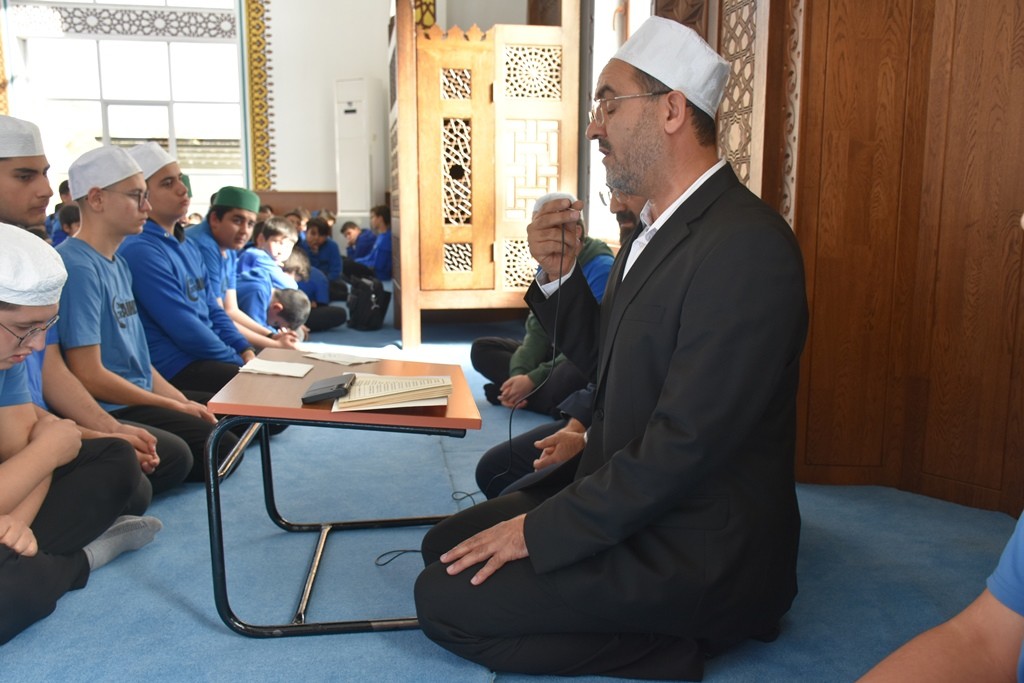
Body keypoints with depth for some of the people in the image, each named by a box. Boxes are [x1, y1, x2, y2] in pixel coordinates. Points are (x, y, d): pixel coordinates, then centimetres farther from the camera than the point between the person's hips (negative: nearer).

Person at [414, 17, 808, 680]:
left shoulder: (746, 245, -24)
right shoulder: (659, 226, 8)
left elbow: (685, 445, -26)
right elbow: (609, 364, 14)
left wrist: (539, 529, -18)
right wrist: (560, 275, -3)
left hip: (697, 550, -9)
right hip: (627, 494, 10)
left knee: (446, 599, -12)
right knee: (446, 547, 11)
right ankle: (656, 623, 12)